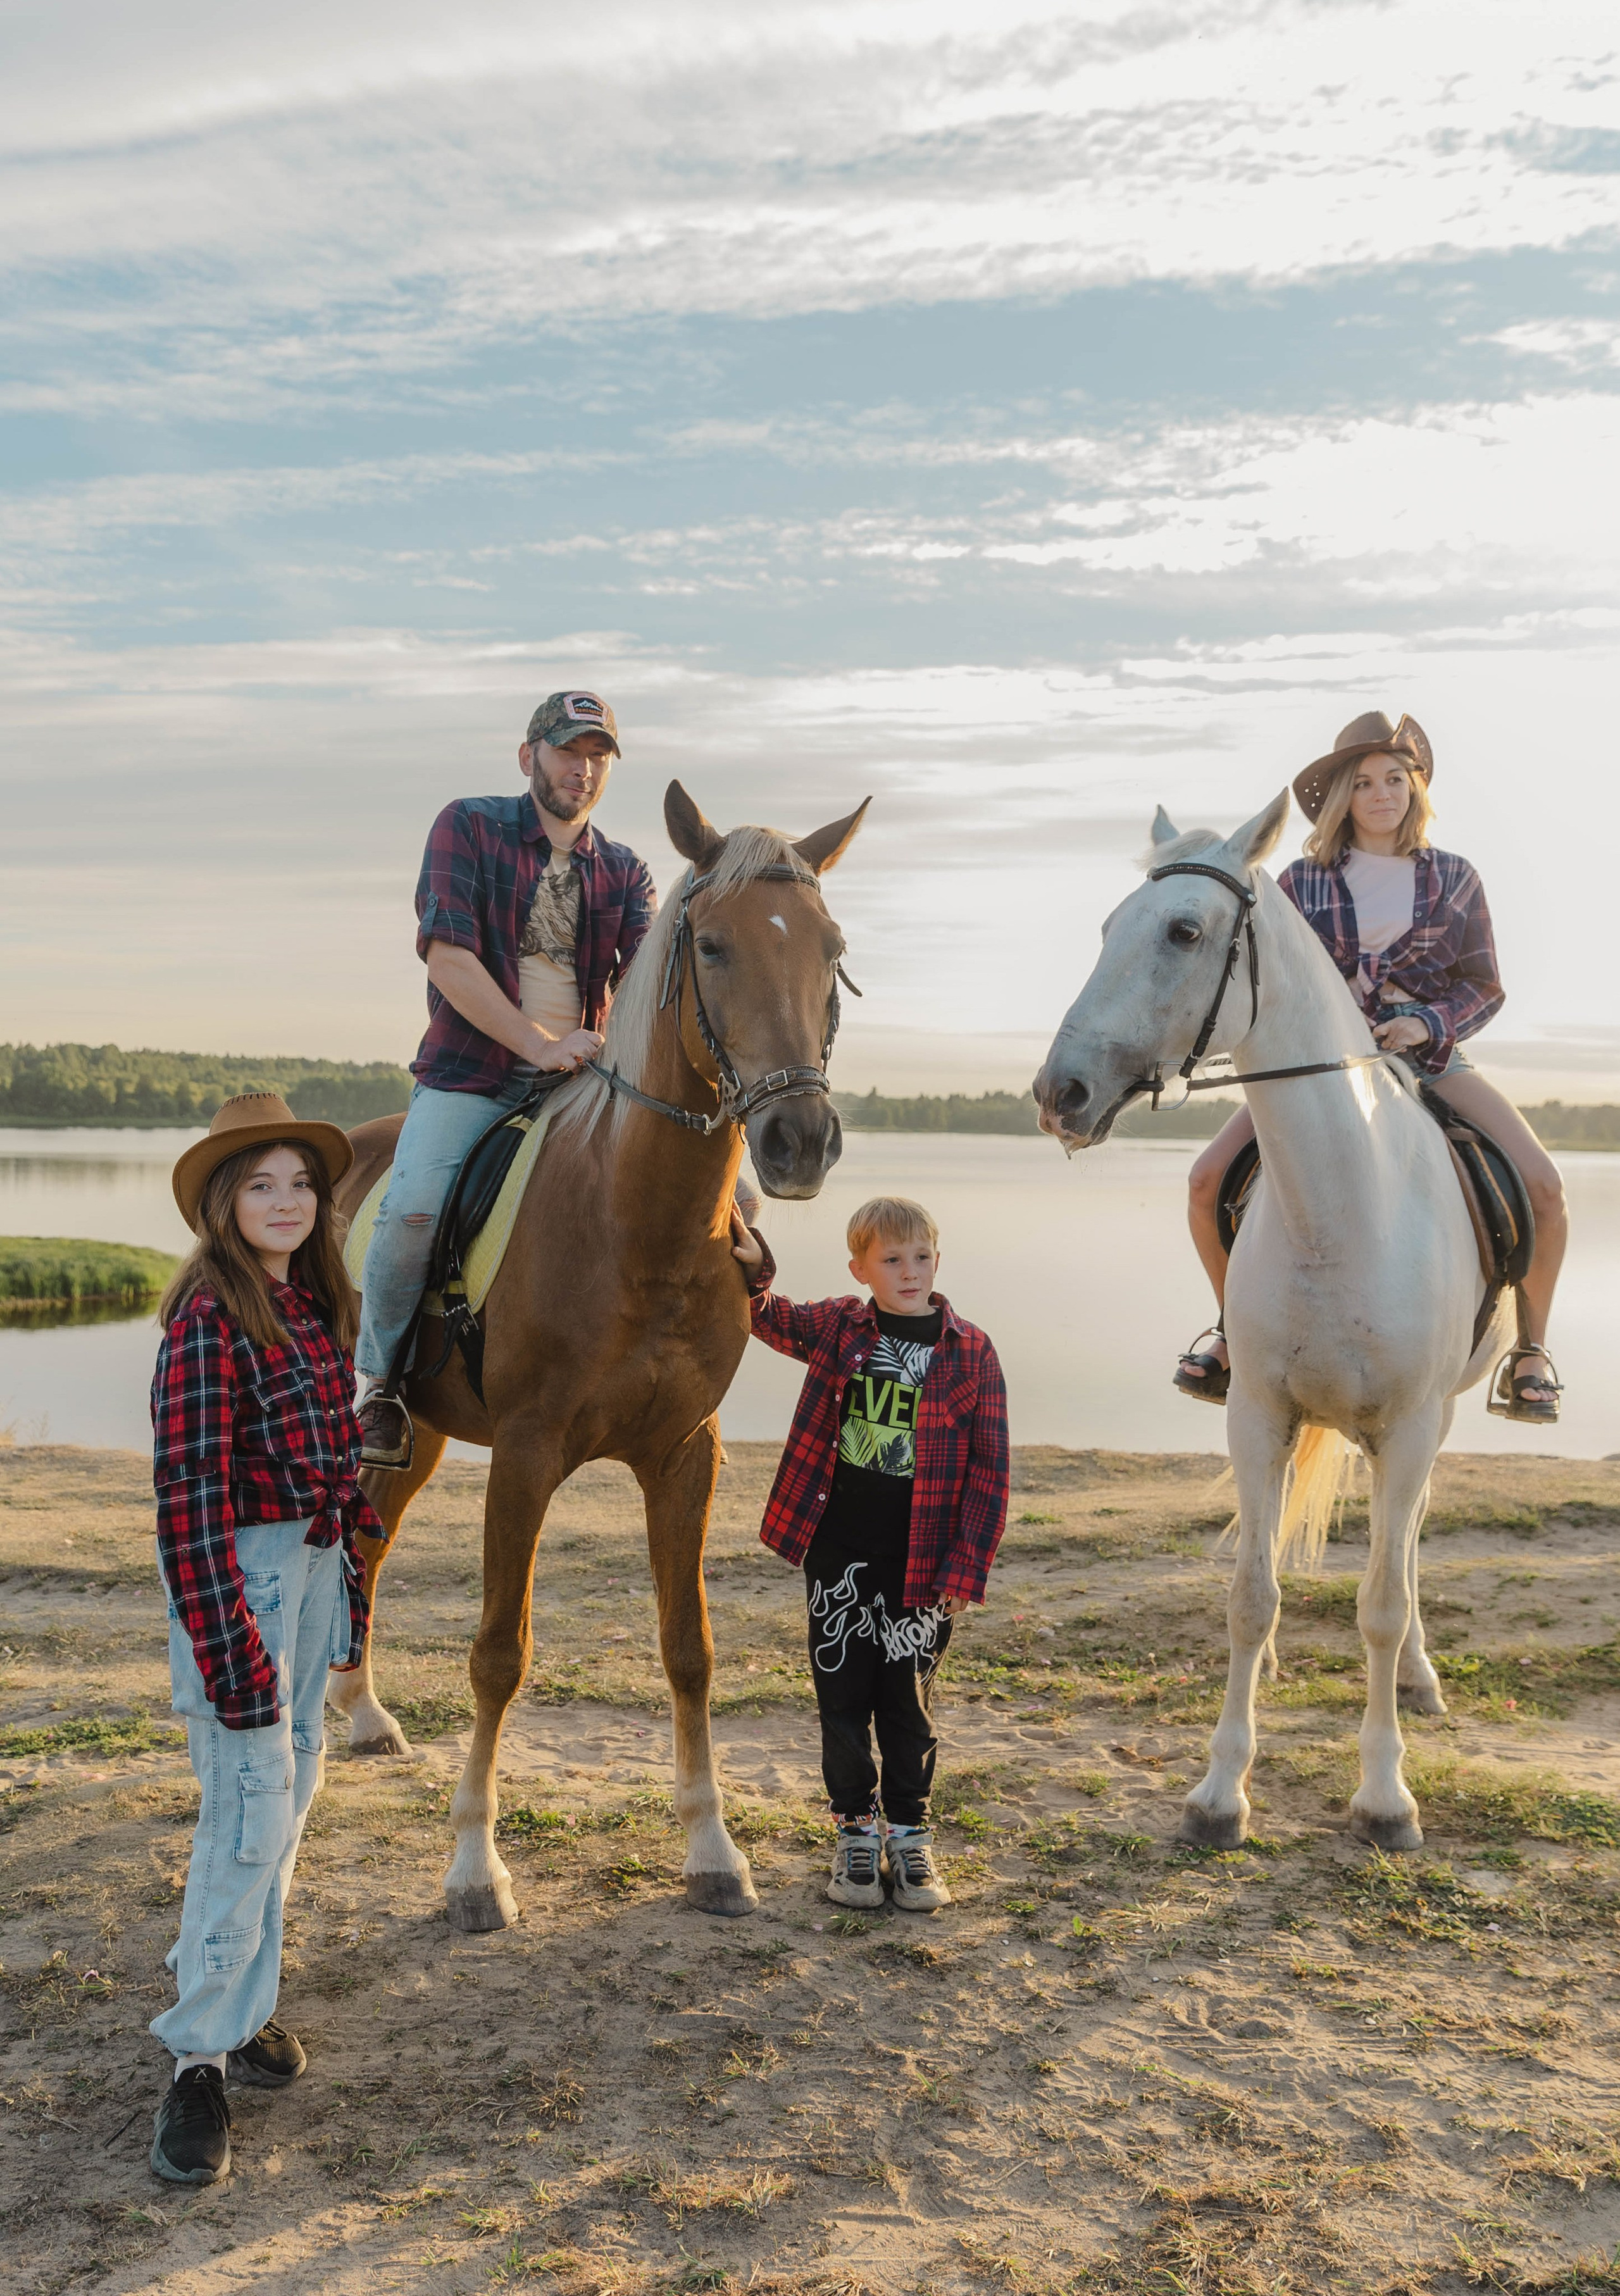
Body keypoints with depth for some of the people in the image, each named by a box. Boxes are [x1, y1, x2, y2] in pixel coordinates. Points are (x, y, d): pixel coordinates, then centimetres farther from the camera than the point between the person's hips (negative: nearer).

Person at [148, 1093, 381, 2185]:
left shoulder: (318, 1303, 7)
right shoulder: (211, 1315, -16)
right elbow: (191, 1490, -19)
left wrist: (353, 1576, 14)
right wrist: (228, 1647, -21)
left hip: (317, 1562, 8)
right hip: (241, 1568, -8)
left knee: (292, 1794, 15)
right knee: (251, 1810, -6)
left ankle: (246, 2002, 31)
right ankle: (200, 2060, 7)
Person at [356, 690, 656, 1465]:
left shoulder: (625, 872, 14)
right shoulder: (468, 827, 2)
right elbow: (446, 955, -11)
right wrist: (539, 1043, -21)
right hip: (469, 1076, -3)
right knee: (414, 1208, -29)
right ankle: (381, 1380, -3)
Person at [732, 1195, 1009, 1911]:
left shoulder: (970, 1353, -5)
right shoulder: (836, 1328, 1)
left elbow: (988, 1468, -4)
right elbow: (764, 1319, 6)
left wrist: (966, 1568, -9)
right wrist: (751, 1267, -17)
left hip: (919, 1563, -1)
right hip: (838, 1554, 2)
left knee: (908, 1703, 11)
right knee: (843, 1698, 10)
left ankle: (910, 1836, 27)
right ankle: (856, 1833, 26)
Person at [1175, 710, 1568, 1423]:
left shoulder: (1454, 878, 7)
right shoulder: (1301, 883, 5)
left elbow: (1485, 988, 7)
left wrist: (1429, 1022, -13)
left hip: (1429, 1060, 0)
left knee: (1543, 1186, -20)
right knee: (1208, 1181, -17)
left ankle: (1530, 1347, 6)